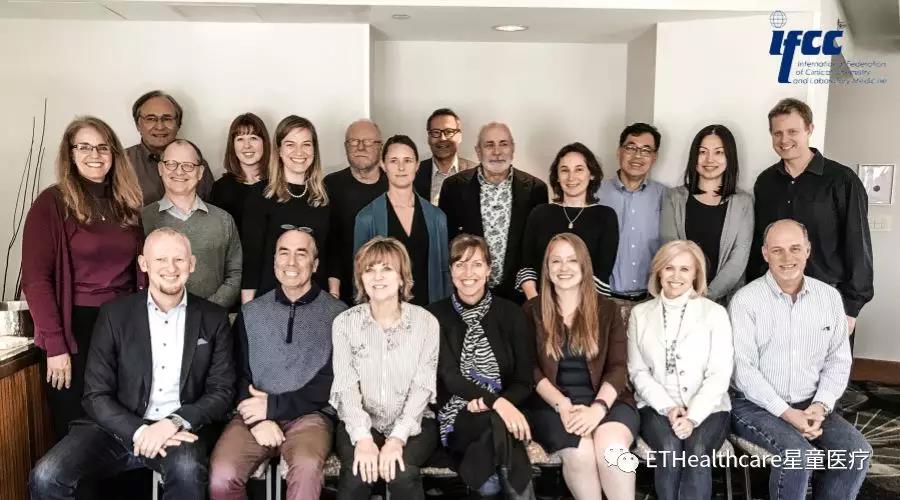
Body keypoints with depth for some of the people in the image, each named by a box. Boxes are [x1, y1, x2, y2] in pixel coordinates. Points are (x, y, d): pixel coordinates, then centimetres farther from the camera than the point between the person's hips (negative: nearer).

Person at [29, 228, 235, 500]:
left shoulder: (213, 319, 3)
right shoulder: (114, 314, 3)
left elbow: (222, 391, 1)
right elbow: (96, 395, 0)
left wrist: (175, 422, -16)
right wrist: (139, 431, -16)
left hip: (180, 430, -1)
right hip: (119, 428, 2)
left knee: (187, 471, -33)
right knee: (46, 477, -21)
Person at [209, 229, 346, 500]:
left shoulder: (337, 313, 3)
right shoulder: (251, 312, 14)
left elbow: (333, 382, -3)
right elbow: (239, 374, 9)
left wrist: (274, 405, -9)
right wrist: (258, 418, -9)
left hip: (308, 414, -2)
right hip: (255, 413, 3)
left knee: (307, 468, -33)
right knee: (222, 477, -23)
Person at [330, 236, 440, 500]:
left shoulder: (426, 322, -3)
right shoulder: (345, 322, -1)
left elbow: (423, 385, -8)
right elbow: (346, 386, -7)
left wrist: (398, 438, -21)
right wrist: (363, 438, -22)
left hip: (412, 422, 0)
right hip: (360, 424, 0)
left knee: (403, 473, -28)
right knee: (357, 474, -28)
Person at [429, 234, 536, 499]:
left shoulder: (510, 313, 5)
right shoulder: (436, 315, 2)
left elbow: (525, 380, 3)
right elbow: (449, 375, -10)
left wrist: (495, 403, -17)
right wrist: (495, 401, -28)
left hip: (504, 408, 1)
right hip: (457, 416, -1)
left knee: (499, 425, -35)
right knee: (498, 425, -34)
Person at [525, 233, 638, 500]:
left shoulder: (607, 309, 10)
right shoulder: (532, 311, 7)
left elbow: (617, 367, 1)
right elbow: (531, 369, 1)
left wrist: (598, 408, -16)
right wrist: (562, 405, -14)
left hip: (605, 400, 1)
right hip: (551, 403, -1)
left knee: (611, 447, -31)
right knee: (580, 452, -30)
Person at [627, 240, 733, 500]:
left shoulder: (715, 313, 2)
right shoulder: (640, 313, 7)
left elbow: (720, 374, -5)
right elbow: (638, 371, 5)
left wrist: (692, 416, -17)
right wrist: (668, 407, -10)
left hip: (707, 408, -1)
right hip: (658, 406, 1)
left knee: (697, 451, -29)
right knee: (670, 449, -29)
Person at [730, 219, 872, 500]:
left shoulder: (830, 297, 4)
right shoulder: (745, 301, -11)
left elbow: (839, 360, 5)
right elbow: (744, 370, -14)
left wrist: (820, 406, -10)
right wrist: (787, 413, -19)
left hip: (811, 403, 5)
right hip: (757, 404, -4)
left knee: (858, 452, -15)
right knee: (799, 455, -27)